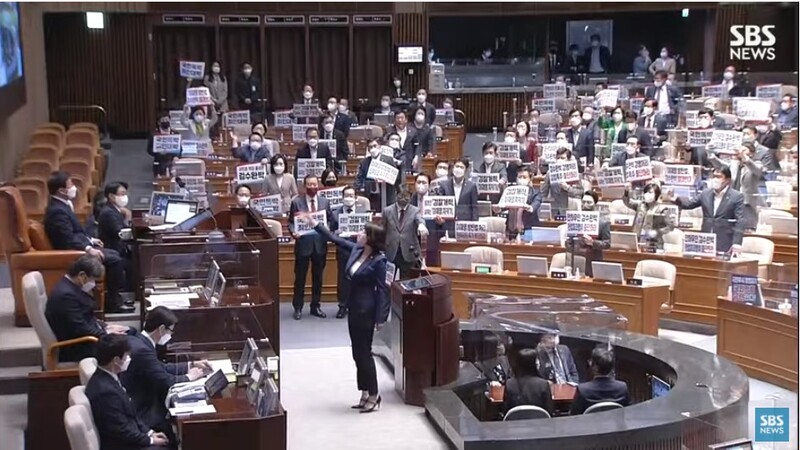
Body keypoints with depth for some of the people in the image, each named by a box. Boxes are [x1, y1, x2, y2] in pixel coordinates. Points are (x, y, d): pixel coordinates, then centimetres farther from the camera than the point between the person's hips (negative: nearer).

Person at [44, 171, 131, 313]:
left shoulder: (62, 205, 10)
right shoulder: (57, 211, -22)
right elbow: (69, 240, -28)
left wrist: (90, 240, 14)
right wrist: (88, 249, -30)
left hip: (78, 246, 11)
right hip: (72, 252, -11)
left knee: (114, 254, 15)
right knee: (115, 259, -15)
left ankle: (113, 295, 14)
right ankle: (112, 301, -7)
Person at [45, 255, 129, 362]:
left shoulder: (70, 287, 5)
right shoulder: (66, 294, -26)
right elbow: (80, 329, -25)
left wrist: (105, 327, 3)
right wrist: (106, 333, -14)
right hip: (73, 349, -10)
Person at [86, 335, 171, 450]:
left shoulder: (105, 378, 2)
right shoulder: (106, 390, -27)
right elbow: (121, 431, -22)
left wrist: (149, 432, 5)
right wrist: (150, 440, -10)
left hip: (128, 439, 9)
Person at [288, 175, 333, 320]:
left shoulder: (324, 201, 6)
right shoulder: (296, 202, -3)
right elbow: (291, 222, -1)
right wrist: (293, 232, -20)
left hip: (320, 244, 3)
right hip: (303, 243, -3)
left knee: (318, 277, 11)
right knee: (300, 277, 5)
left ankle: (315, 306, 22)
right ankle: (298, 307, 16)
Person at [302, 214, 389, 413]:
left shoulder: (379, 260, -18)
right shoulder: (357, 250, 3)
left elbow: (381, 290, -17)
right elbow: (335, 239, 16)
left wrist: (380, 318, -19)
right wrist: (315, 224, 16)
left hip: (366, 310, -8)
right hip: (353, 307, 9)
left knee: (364, 352, -2)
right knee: (357, 352, 12)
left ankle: (373, 396, 8)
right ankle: (365, 394, 21)